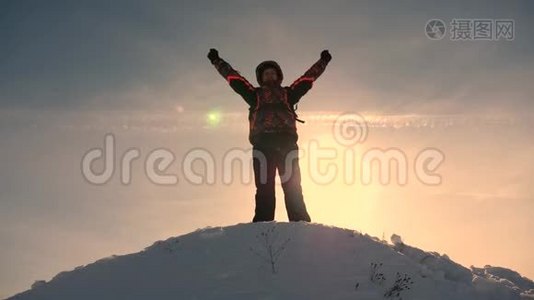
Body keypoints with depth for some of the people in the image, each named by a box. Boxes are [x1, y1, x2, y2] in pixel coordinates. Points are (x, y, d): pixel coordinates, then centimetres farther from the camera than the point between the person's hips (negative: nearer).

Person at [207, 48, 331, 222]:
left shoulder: (288, 93, 26)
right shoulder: (255, 94, 24)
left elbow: (309, 78, 27)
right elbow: (233, 77, 25)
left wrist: (323, 62, 25)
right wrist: (217, 61, 25)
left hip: (287, 142, 0)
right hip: (262, 143, 0)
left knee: (293, 188, -7)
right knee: (264, 188, -8)